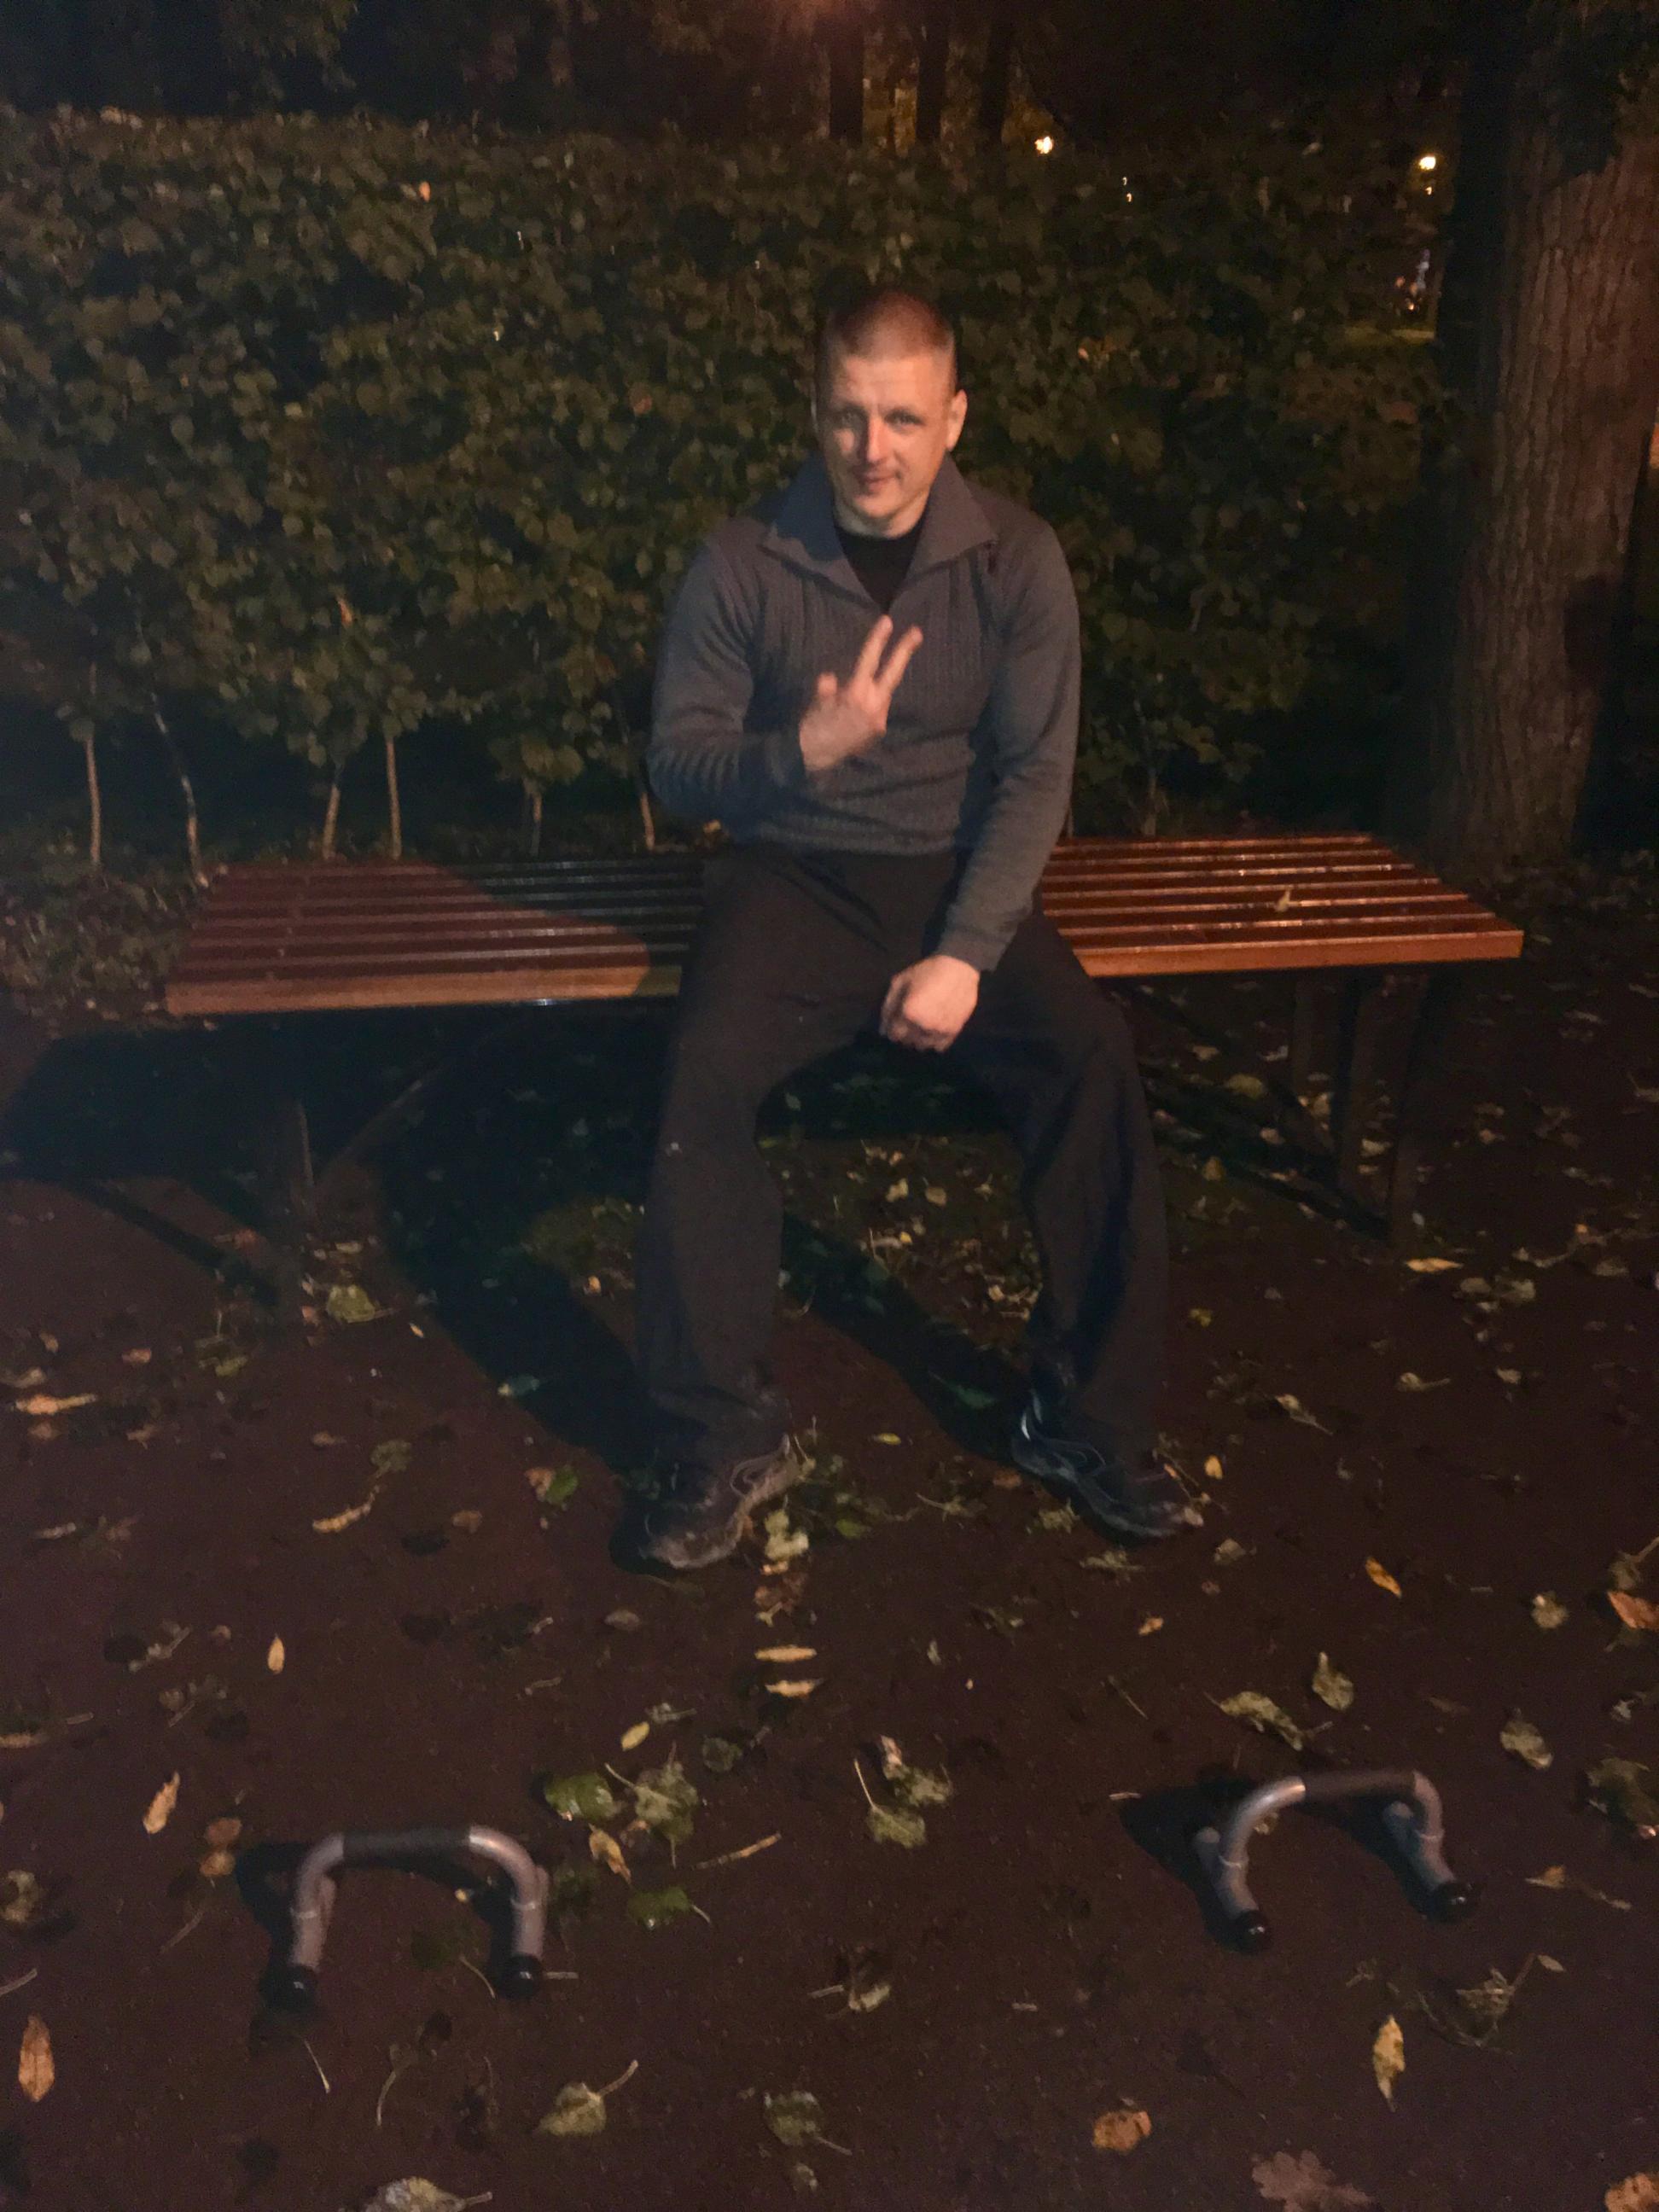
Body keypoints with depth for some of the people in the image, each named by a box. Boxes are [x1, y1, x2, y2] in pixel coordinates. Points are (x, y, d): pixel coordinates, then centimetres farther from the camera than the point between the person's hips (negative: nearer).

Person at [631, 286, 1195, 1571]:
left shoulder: (1016, 561, 0)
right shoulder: (742, 564, -3)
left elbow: (1035, 776, -5)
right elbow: (677, 769, -3)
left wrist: (965, 954, -17)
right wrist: (798, 752, -24)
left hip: (962, 877, 1)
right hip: (794, 874, 0)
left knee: (1093, 1051, -25)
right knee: (707, 1069, -29)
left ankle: (1092, 1422, -9)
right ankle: (729, 1437, -13)